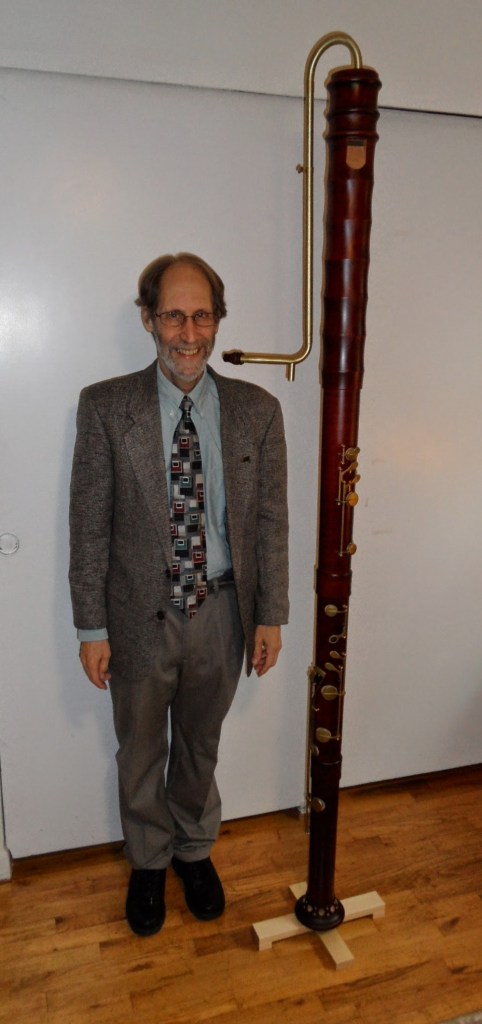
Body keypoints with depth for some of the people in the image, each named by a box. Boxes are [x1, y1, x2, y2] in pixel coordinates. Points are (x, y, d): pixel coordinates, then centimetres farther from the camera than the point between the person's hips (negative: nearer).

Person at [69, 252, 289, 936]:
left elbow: (271, 519, 0)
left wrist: (270, 616, 0)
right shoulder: (105, 406, -9)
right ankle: (149, 863, 46)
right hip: (140, 614, -1)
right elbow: (89, 525, -8)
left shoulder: (258, 410, -3)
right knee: (142, 752, 19)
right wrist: (92, 628, -7)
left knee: (201, 745, 22)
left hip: (221, 612, 2)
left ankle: (195, 850, 49)